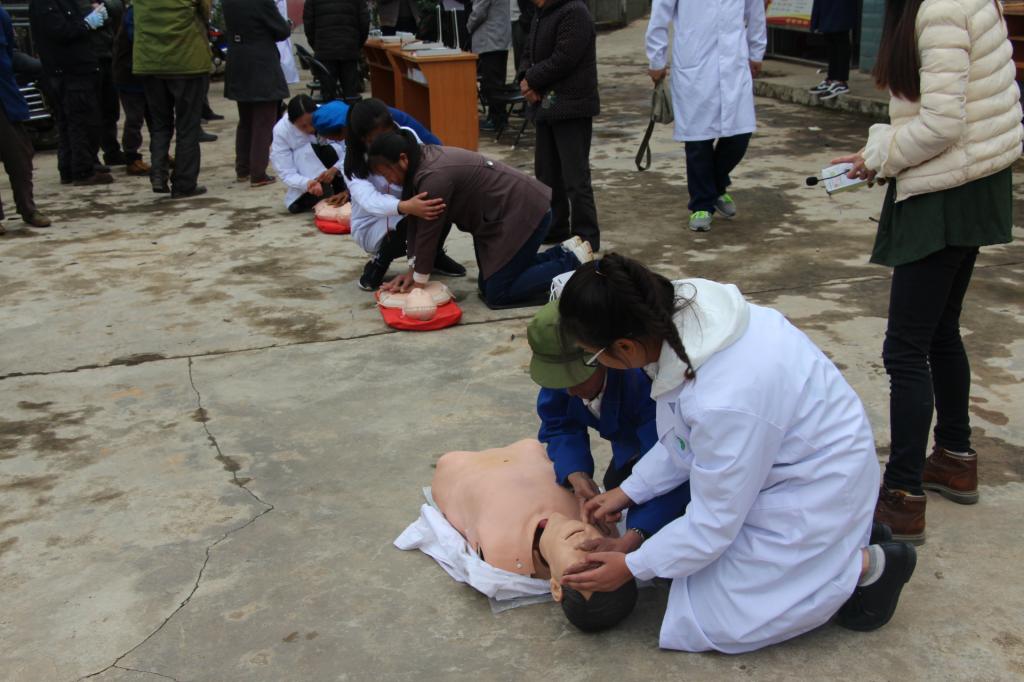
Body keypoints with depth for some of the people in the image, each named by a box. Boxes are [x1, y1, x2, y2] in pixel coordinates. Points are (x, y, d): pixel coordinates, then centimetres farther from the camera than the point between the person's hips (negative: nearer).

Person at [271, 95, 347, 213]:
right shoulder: (281, 131, -26)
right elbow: (287, 174, -25)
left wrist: (335, 169, -42)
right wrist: (308, 183, -46)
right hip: (304, 176, -1)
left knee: (333, 150, -30)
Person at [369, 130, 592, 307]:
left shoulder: (433, 176, -26)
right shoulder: (422, 160, 3)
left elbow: (428, 231, -18)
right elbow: (416, 222, 6)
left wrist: (419, 281, -7)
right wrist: (412, 270, 4)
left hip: (525, 212, -10)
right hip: (507, 213, 10)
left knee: (497, 294, -9)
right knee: (488, 285, 12)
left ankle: (573, 263, -1)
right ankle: (563, 253, 18)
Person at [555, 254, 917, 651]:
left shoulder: (725, 400, -39)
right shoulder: (680, 308, -15)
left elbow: (714, 523, -22)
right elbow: (682, 437, 3)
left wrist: (631, 568, -11)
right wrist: (628, 491, 7)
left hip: (814, 487, -8)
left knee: (711, 618, -2)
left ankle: (863, 566, 5)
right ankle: (845, 531, 17)